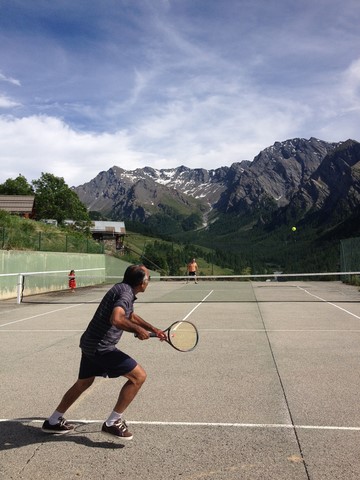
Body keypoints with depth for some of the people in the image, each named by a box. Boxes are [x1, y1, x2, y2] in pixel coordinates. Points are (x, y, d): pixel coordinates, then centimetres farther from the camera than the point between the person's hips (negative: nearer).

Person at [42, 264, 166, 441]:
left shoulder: (123, 290, 13)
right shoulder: (126, 293, -17)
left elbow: (131, 316, 29)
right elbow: (116, 319, -36)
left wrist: (153, 330, 27)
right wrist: (138, 330, -20)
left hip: (90, 344, 10)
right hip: (101, 347, -10)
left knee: (83, 383, 27)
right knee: (138, 376, -6)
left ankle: (53, 421, 41)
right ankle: (112, 423, 2)